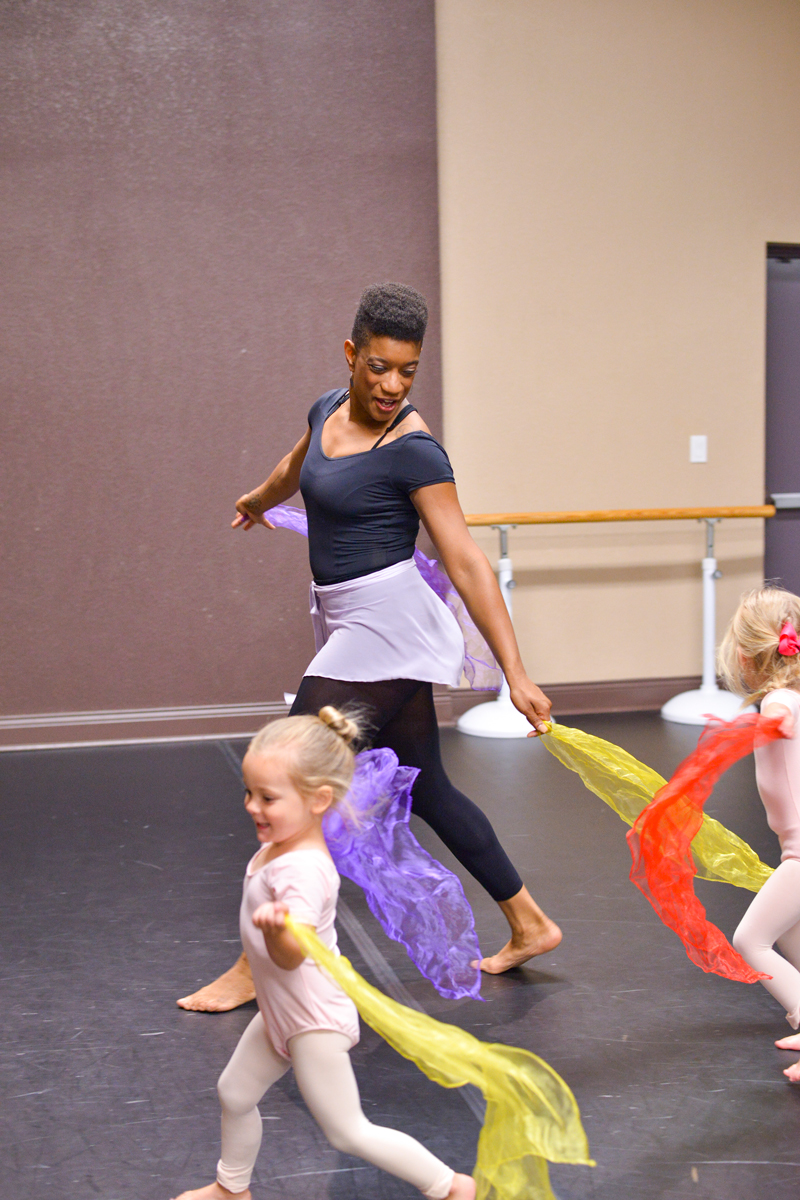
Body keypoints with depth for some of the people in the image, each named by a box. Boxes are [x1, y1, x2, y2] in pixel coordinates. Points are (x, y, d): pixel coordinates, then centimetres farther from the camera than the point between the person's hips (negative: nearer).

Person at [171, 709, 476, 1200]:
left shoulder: (302, 870, -31)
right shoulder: (282, 843, -3)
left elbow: (290, 957, -42)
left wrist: (276, 927, -61)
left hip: (314, 1020, -10)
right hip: (280, 1010, 10)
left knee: (348, 1132, 0)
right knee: (235, 1094, 22)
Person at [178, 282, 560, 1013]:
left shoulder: (413, 449, -15)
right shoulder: (329, 410, 8)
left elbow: (467, 564, -17)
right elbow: (296, 467, 31)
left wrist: (516, 674, -20)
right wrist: (257, 501, 52)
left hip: (386, 622, -8)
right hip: (351, 625, 8)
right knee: (425, 789, 14)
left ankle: (258, 964, 5)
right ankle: (529, 925, 25)